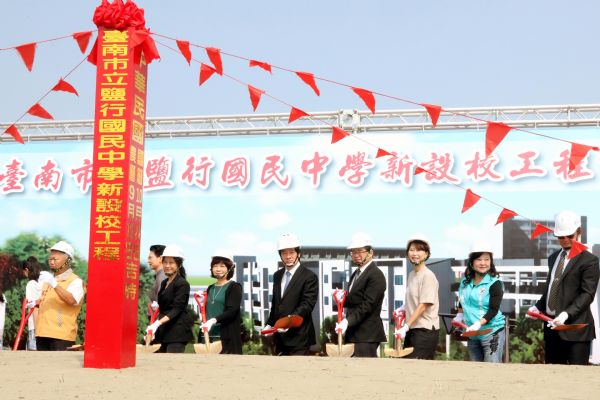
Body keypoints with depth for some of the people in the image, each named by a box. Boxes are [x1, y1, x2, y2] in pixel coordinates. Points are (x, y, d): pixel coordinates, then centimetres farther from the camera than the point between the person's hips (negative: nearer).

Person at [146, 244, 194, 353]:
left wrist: (159, 322, -27)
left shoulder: (182, 284, -8)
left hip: (178, 332, -8)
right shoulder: (164, 283, 16)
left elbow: (177, 309, -16)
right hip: (164, 331, 8)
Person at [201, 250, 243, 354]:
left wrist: (214, 320, -24)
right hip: (210, 335, 5)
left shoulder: (234, 287, 0)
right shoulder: (210, 288, 18)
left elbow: (232, 311, -12)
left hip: (228, 336, -5)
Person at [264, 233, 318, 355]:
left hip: (299, 337, -7)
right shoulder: (277, 276, 15)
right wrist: (269, 324, 9)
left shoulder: (309, 277, -7)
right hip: (280, 336, 7)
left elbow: (307, 304, -16)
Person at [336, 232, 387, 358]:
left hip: (367, 336, -9)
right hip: (353, 334, 9)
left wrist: (347, 321, -26)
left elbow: (367, 305, -18)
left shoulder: (376, 275, -11)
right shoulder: (356, 273, 19)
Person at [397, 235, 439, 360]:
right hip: (412, 329, 8)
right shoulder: (411, 275, 15)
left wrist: (406, 326, -17)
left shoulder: (428, 276, -10)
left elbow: (423, 306, -15)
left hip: (425, 330, -8)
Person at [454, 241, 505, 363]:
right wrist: (459, 315, 20)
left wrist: (478, 324, -29)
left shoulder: (494, 283, -11)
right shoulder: (465, 281, 6)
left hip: (492, 332, -6)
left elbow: (493, 310, -18)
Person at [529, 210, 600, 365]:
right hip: (551, 324, 7)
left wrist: (567, 314, -25)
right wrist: (539, 307, 6)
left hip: (575, 326, -7)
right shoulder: (553, 258, 18)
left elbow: (587, 294, -14)